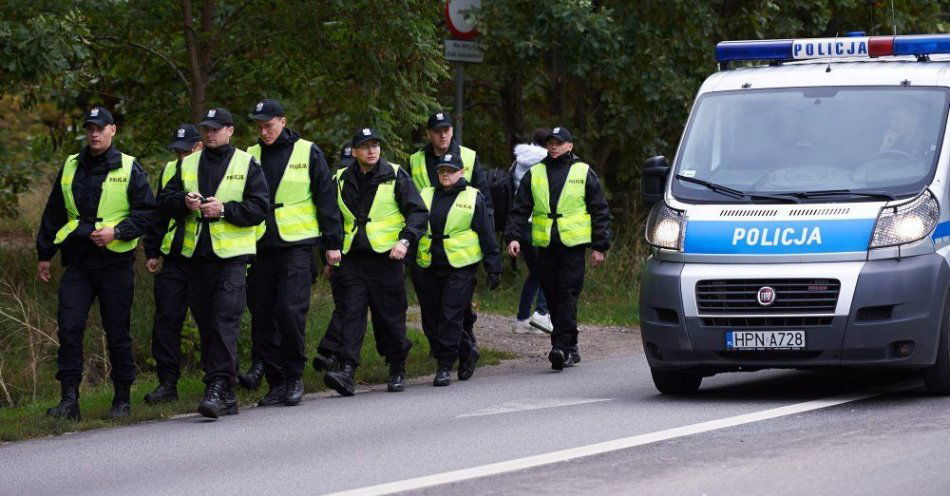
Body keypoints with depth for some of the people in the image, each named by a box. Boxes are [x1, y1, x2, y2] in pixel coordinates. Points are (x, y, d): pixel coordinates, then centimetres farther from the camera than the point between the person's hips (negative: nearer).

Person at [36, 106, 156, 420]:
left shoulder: (129, 169, 1)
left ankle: (122, 400, 13)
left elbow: (147, 212, -2)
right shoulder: (71, 168, 12)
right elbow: (53, 214, 19)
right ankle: (69, 400, -6)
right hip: (78, 261, 3)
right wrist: (44, 254, 17)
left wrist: (117, 232, -16)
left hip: (114, 261, -3)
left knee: (117, 332, 2)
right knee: (69, 328, -8)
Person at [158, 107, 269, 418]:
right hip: (197, 255, 5)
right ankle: (226, 397, 13)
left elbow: (260, 207, -5)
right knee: (206, 325, 6)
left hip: (232, 256, -5)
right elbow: (165, 201, 11)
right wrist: (184, 202, -10)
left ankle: (218, 389, -20)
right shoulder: (188, 165, 15)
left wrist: (224, 209, -16)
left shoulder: (246, 164, 3)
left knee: (225, 323, -15)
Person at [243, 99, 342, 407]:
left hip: (297, 246, -4)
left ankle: (294, 378, -1)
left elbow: (326, 198, 4)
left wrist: (332, 243, 0)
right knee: (261, 318, 2)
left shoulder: (307, 153, 3)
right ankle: (277, 382, 11)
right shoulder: (251, 156, 11)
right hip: (260, 248, 4)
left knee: (290, 310, -15)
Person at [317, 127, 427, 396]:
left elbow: (418, 211, -2)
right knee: (349, 313, -11)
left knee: (390, 317, 3)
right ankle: (346, 371, -21)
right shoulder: (342, 180, 10)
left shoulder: (395, 176, 0)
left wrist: (405, 240, -16)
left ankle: (397, 370, 21)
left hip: (386, 258, -2)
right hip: (352, 260, 2)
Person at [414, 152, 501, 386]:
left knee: (451, 316, -10)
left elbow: (487, 235, 3)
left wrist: (494, 268, 1)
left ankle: (445, 366, -5)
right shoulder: (426, 196, 12)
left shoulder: (473, 198, 3)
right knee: (431, 319, 6)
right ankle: (465, 355, 22)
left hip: (460, 267, -5)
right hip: (428, 267, 5)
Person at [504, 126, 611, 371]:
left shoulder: (584, 173, 6)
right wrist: (513, 236, -5)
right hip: (545, 246, 4)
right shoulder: (534, 175, 13)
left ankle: (561, 346, -18)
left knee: (568, 294, -12)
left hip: (573, 243, -4)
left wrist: (599, 247, 1)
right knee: (552, 296, 5)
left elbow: (600, 212, 6)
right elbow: (520, 210, 11)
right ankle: (570, 348, 15)